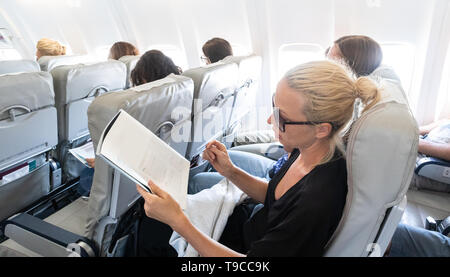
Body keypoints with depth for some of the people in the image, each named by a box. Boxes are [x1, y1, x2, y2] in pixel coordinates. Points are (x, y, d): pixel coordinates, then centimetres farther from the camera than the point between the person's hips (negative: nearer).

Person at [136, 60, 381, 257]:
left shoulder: (318, 202, -37)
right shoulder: (305, 151, -14)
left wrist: (177, 221, -32)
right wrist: (231, 172, -11)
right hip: (252, 228, 7)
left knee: (148, 231, 3)